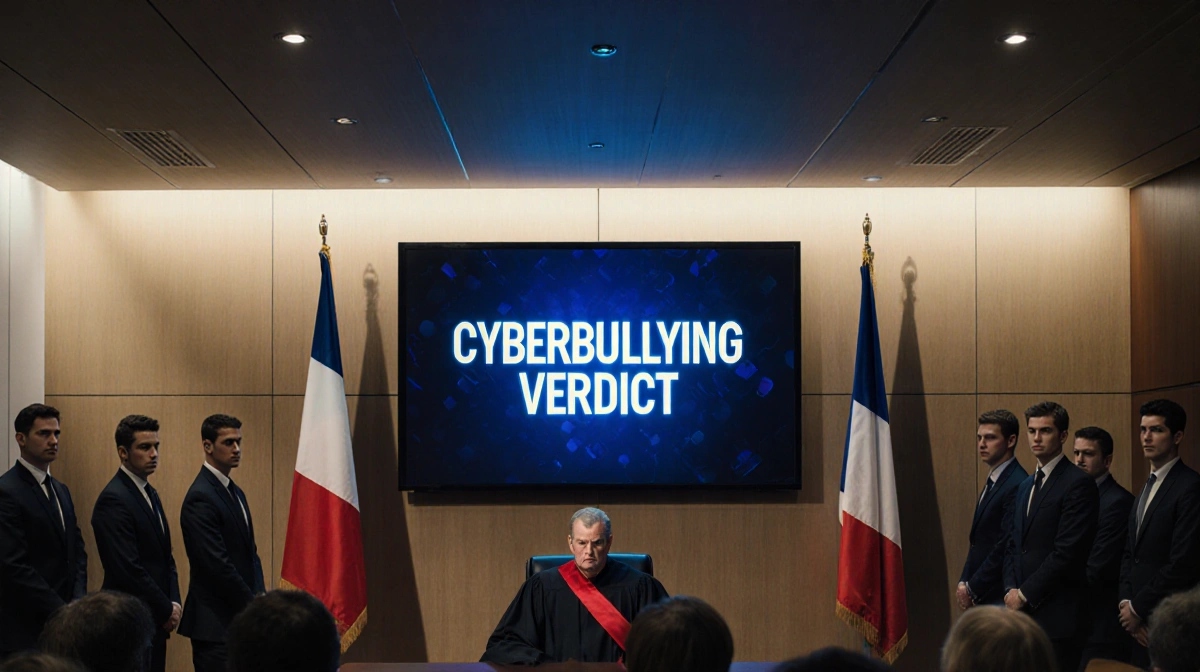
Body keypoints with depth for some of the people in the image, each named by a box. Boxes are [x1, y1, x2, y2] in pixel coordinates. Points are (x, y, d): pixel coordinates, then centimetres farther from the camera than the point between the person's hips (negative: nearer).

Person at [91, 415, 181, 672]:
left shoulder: (150, 494, 14)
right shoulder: (113, 500, -15)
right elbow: (128, 569, -20)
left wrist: (174, 602, 2)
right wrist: (167, 610, -12)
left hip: (155, 622, 9)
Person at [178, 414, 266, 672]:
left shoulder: (235, 493, 15)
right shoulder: (201, 498, -15)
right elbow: (217, 564, -19)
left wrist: (260, 595, 2)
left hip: (239, 617, 9)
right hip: (215, 623, -9)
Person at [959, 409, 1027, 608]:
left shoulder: (1017, 485, -15)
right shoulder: (993, 481, 16)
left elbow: (1007, 547, -19)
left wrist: (972, 588, -13)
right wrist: (964, 583, 7)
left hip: (999, 598, -9)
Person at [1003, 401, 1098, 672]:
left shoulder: (1078, 483, -9)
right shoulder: (1027, 485, 18)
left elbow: (1067, 552, -16)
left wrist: (1025, 593, -11)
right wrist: (1011, 589, 1)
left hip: (1057, 613, -7)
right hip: (1023, 609, 7)